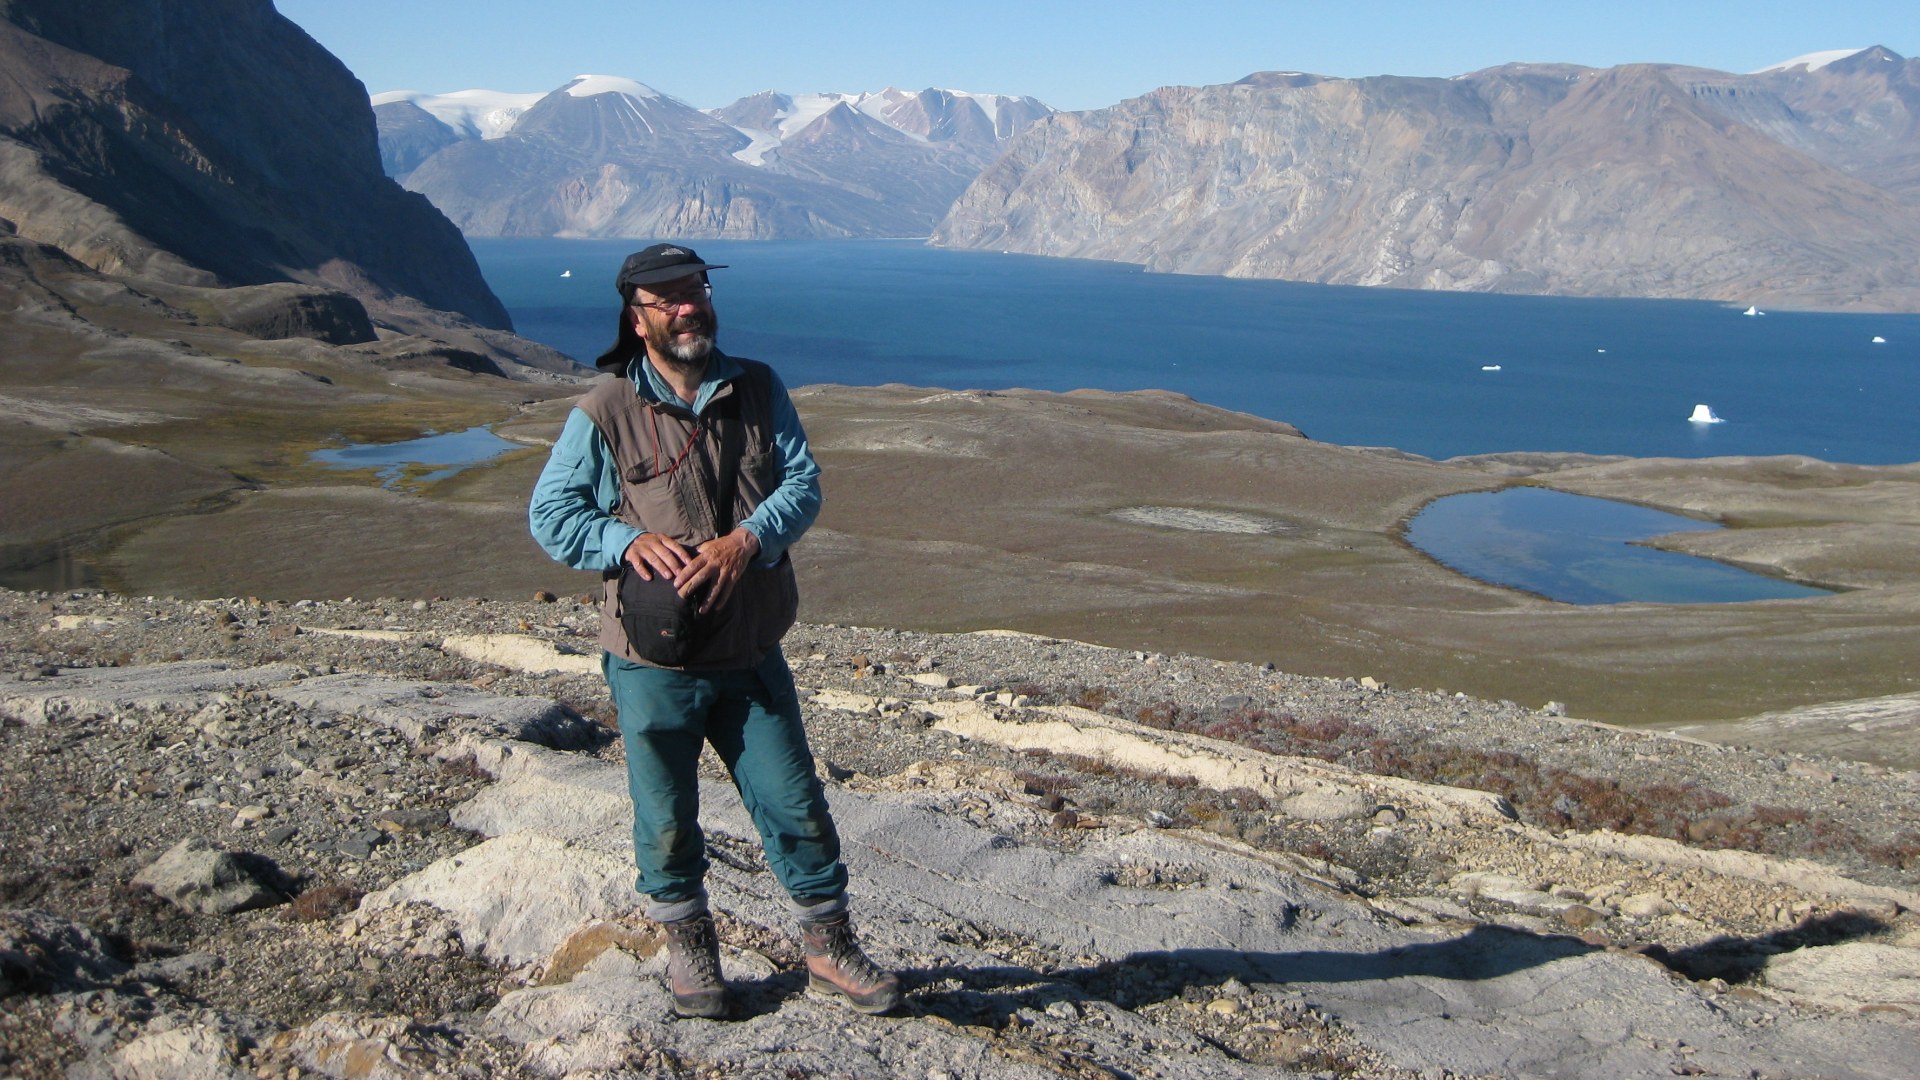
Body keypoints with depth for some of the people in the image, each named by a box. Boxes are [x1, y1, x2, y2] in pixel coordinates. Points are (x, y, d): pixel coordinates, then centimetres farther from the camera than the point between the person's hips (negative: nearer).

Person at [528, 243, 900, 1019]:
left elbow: (803, 482, -2)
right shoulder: (605, 413, -6)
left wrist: (746, 540, -20)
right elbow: (550, 514, -3)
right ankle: (688, 946, 34)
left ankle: (828, 947, 26)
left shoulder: (758, 390, 3)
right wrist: (630, 541, -20)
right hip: (653, 662, -2)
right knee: (667, 822, 11)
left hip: (751, 654, 2)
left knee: (797, 806, 8)